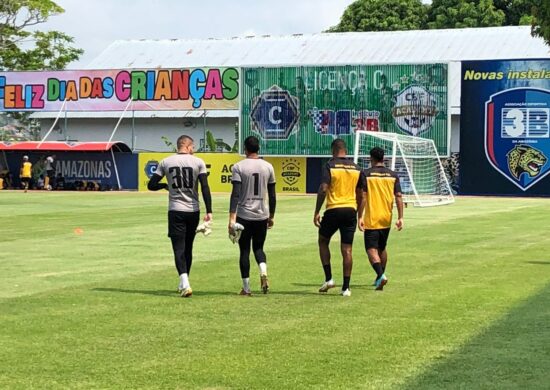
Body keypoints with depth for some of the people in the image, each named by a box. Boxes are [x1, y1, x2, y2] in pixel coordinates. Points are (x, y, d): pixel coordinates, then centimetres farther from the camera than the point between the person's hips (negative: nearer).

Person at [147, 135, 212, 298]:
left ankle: (185, 283, -22)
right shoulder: (198, 162, -1)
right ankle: (183, 284, 27)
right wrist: (209, 211, -8)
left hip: (175, 211, -1)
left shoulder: (165, 162, 1)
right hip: (193, 211, 1)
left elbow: (151, 185, 4)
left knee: (179, 248, -3)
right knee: (188, 247, 16)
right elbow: (205, 187, -8)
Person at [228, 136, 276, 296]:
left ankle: (246, 288, 9)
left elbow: (235, 194, -14)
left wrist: (232, 218, -14)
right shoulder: (268, 167, 4)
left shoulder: (238, 167, -7)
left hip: (244, 215, -3)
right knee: (258, 248, 18)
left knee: (244, 250, 8)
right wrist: (271, 216, 18)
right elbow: (272, 195, 8)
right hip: (262, 215, 3)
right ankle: (263, 272, -11)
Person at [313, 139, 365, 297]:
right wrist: (357, 213, 22)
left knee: (323, 241, 17)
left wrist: (316, 212, -9)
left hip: (333, 210, -3)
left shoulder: (329, 166, -4)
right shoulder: (356, 168, 9)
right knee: (347, 250, 4)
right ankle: (346, 287, 3)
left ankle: (328, 279, 9)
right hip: (350, 210, 3)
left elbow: (323, 189, -13)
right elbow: (360, 195, 12)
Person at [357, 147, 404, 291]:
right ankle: (380, 277, 31)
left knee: (371, 249, -5)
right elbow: (399, 197, 0)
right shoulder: (393, 175, 4)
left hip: (371, 219, -4)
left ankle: (381, 275, -25)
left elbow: (362, 196, -10)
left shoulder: (366, 174, -6)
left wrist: (360, 217, -9)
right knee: (382, 248, 21)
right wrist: (400, 218, 1)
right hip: (386, 219, 4)